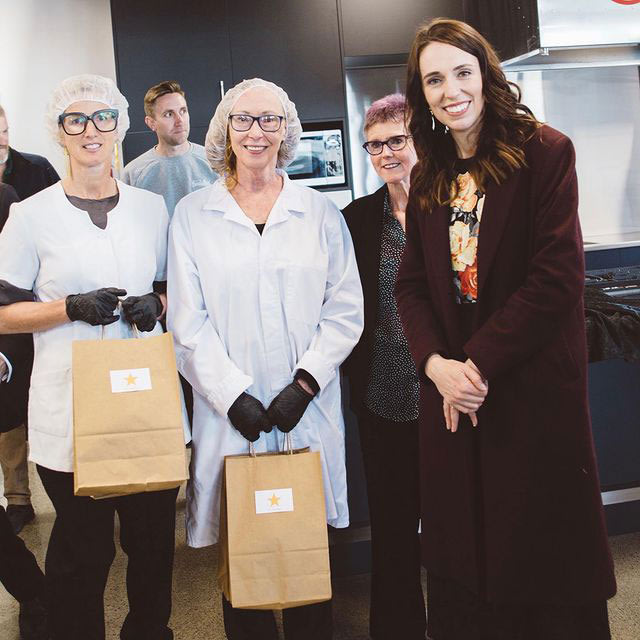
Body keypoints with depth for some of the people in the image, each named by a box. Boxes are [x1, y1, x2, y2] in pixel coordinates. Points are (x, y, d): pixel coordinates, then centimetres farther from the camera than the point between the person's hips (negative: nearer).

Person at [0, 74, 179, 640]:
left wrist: (156, 303, -5)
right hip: (70, 414, -2)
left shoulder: (152, 207, 8)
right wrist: (71, 307, -16)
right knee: (82, 548, 5)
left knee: (154, 539, 11)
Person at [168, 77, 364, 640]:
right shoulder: (193, 214, 5)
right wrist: (234, 395, -10)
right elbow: (189, 322, 0)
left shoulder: (320, 212, 8)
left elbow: (345, 309, 3)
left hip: (308, 409, 1)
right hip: (231, 412, 0)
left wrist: (305, 383, -9)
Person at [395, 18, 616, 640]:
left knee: (546, 559, 7)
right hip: (452, 399, 5)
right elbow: (411, 283, 7)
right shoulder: (427, 179, 11)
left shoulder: (544, 152, -5)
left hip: (535, 391, -4)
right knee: (462, 573, 13)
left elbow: (557, 277, -13)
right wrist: (436, 363, -10)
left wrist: (480, 363, -15)